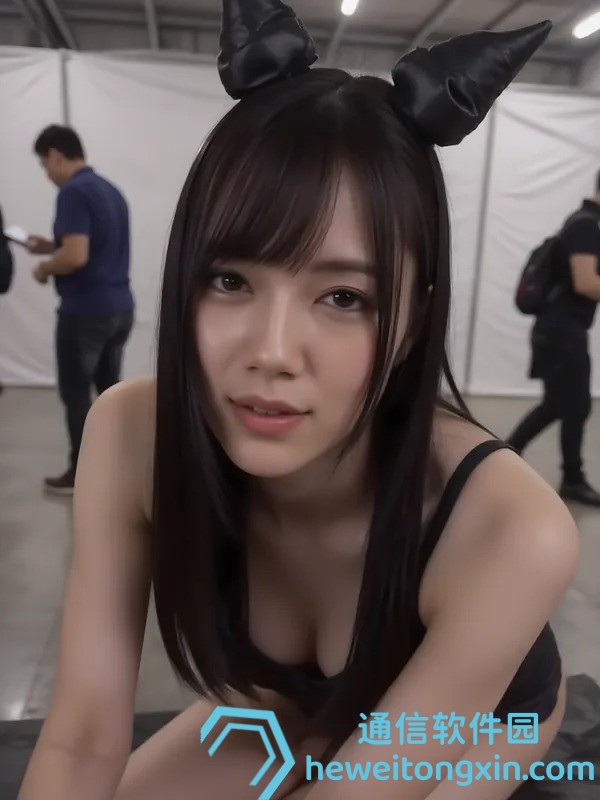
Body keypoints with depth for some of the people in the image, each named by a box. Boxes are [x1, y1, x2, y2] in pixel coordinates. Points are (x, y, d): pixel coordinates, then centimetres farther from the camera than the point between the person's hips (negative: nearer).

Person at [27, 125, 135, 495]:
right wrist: (52, 247, 20)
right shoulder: (111, 190, 14)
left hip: (86, 311, -9)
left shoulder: (73, 192, -15)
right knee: (110, 388, 17)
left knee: (76, 393, 4)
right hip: (120, 307, 9)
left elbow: (76, 256, -26)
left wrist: (45, 267, -6)